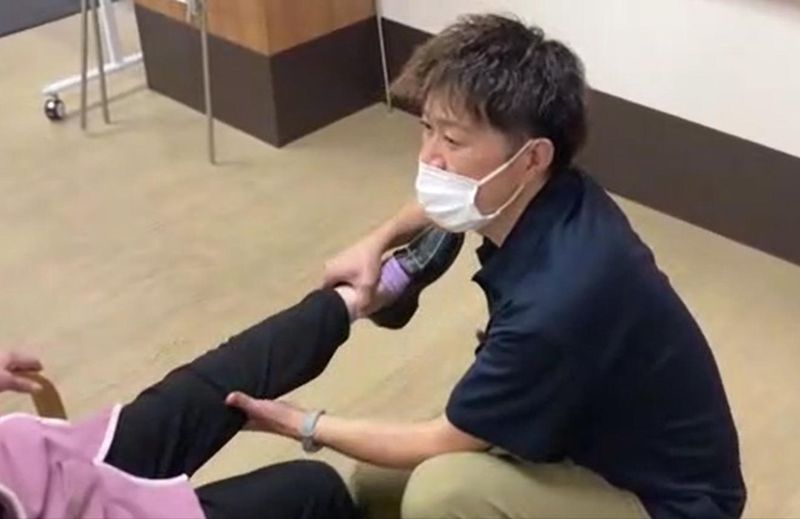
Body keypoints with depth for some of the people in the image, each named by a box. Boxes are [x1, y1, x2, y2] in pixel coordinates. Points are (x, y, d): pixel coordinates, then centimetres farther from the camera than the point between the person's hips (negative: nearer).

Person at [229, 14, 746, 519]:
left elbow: (444, 442, -20)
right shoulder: (547, 196, -11)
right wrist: (378, 241, 1)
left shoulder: (555, 302, -36)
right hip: (594, 439, 8)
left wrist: (304, 425, -9)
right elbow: (444, 202, 17)